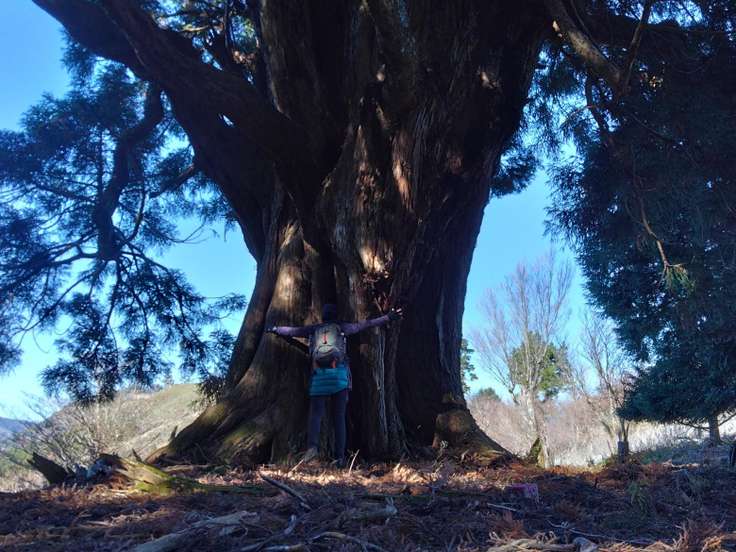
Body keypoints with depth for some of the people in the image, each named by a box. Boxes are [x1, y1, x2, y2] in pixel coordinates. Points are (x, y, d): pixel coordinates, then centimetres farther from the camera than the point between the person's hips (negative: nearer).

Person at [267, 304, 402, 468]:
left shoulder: (313, 329, 16)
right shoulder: (341, 327, 11)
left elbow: (292, 330, 27)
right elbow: (364, 325, 6)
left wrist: (275, 329, 45)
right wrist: (388, 318, 6)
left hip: (319, 375, 1)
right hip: (340, 376, 0)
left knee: (315, 414, -2)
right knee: (339, 417, 4)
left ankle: (312, 446, -27)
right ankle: (340, 457, -1)